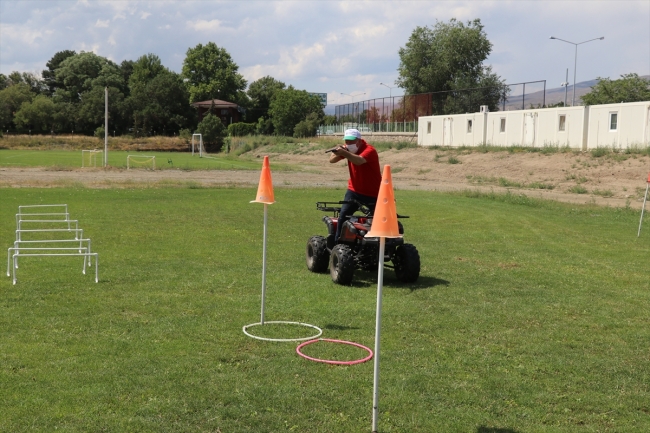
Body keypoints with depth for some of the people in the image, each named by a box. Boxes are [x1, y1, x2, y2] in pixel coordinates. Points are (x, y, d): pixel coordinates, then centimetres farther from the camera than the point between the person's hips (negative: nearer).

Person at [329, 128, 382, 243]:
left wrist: (344, 153, -56)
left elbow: (359, 161, -41)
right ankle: (337, 243, 1)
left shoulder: (369, 150, -21)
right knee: (343, 216, -5)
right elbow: (332, 160, -5)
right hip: (354, 190, 5)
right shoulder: (348, 150, 0)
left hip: (372, 193, -5)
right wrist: (337, 153, -27)